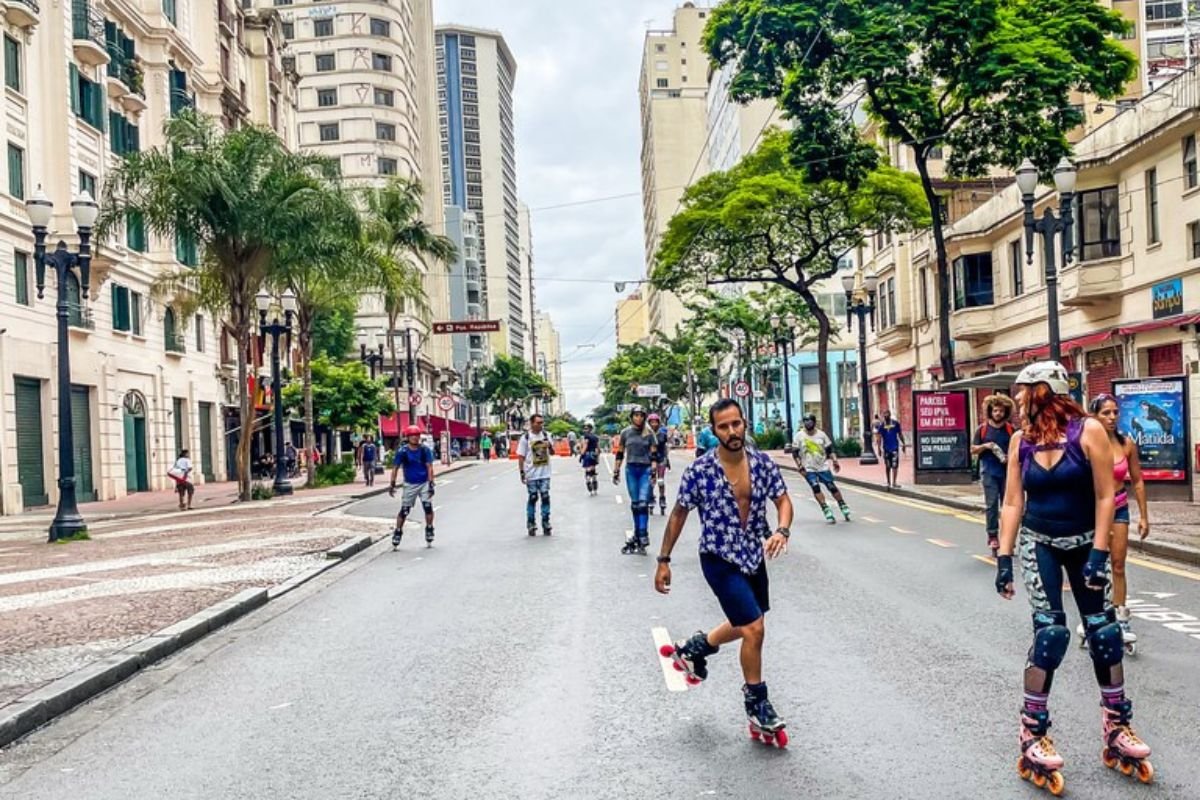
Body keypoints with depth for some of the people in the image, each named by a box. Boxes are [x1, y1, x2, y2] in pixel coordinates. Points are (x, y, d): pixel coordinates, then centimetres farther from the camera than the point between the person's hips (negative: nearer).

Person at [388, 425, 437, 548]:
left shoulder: (425, 449, -8)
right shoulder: (402, 451, -9)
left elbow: (429, 467, -7)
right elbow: (395, 468, -3)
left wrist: (431, 484, -13)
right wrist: (392, 485, -6)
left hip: (424, 483, 0)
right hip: (410, 484, 0)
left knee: (428, 507, -9)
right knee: (404, 510, 0)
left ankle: (429, 538, 6)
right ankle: (397, 535, 13)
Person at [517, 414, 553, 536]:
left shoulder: (546, 435, 4)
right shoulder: (526, 437, -6)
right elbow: (521, 457, -5)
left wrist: (550, 446, -11)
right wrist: (522, 473, -10)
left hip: (545, 473, 3)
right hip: (531, 474, -3)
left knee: (545, 497, 1)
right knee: (532, 498, 4)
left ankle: (546, 524, 9)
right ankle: (531, 524, 14)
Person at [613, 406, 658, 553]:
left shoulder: (649, 433, 0)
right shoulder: (625, 433, 5)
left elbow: (654, 454, -1)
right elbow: (620, 453, 11)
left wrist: (653, 472, -8)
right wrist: (616, 471, 9)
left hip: (645, 470, -2)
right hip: (631, 470, 2)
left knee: (643, 503, -12)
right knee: (635, 504, 8)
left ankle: (643, 536, -12)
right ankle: (637, 533, 17)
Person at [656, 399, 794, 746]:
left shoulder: (763, 463, -7)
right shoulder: (699, 471, -17)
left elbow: (783, 500, 0)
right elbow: (679, 514, -7)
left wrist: (782, 530, -21)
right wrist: (664, 560, -4)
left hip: (753, 556, 6)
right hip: (719, 559, -6)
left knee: (745, 625, 22)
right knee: (754, 629, -10)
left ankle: (692, 648, 48)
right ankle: (757, 707, 11)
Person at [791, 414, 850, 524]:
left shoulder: (821, 434, 0)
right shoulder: (799, 436, -4)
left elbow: (830, 450, 6)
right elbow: (795, 453, -2)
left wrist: (834, 461, -5)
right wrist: (800, 467, -10)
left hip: (823, 467, 1)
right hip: (809, 469, -1)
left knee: (832, 487, 0)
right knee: (816, 488, -16)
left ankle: (843, 506, 16)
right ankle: (826, 510, -13)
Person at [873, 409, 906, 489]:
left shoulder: (896, 423, 2)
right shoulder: (881, 425, 2)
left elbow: (900, 434, 10)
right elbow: (879, 437, 0)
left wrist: (904, 444, 11)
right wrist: (879, 447, -8)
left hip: (895, 447, -1)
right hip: (886, 448, 1)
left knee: (895, 465, -8)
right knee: (887, 466, 9)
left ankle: (894, 482, -5)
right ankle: (888, 482, 20)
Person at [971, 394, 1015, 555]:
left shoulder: (1010, 429, 4)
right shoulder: (983, 429, 4)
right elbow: (973, 450, 7)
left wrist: (1011, 457, -11)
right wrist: (985, 446, -11)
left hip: (1006, 471, 1)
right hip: (989, 472, -1)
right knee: (992, 504, -4)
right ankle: (992, 536, 0)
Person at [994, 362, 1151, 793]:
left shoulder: (1089, 431, -13)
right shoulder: (1021, 440, -3)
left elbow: (1105, 496, -13)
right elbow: (1012, 503, -1)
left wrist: (1098, 554, -17)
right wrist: (1004, 557, -4)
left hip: (1084, 544, -1)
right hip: (1039, 545, 1)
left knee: (1103, 630, 4)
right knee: (1050, 632, -9)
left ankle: (1117, 729, 22)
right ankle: (1032, 736, -1)